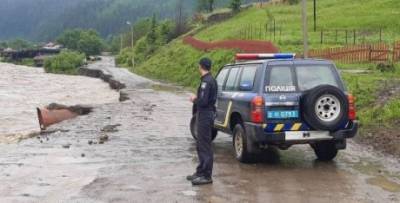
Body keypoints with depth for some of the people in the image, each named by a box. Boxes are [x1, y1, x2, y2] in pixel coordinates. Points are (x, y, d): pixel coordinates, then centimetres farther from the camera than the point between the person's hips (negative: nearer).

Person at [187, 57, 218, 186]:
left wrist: (194, 100, -6)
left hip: (205, 116, -10)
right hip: (206, 114, 10)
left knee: (205, 146, -6)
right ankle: (201, 172, 27)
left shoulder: (206, 82, -18)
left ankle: (207, 176, -1)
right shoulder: (211, 80, 13)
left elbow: (203, 101, -24)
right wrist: (196, 99, 9)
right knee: (200, 146, 18)